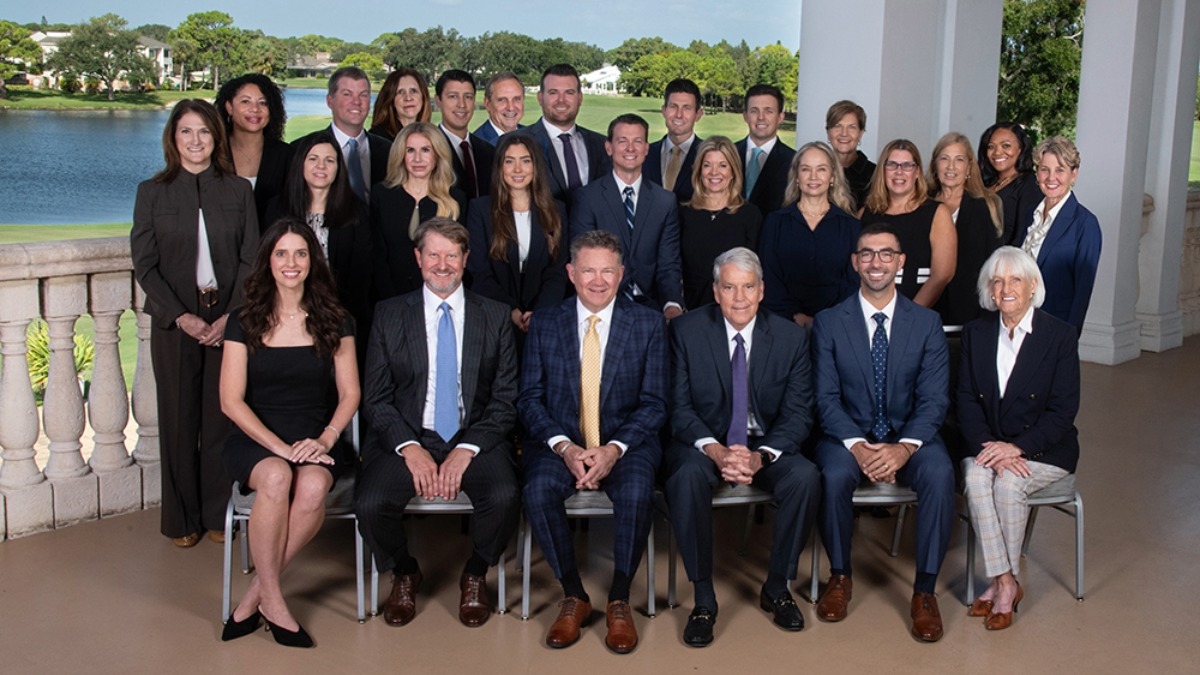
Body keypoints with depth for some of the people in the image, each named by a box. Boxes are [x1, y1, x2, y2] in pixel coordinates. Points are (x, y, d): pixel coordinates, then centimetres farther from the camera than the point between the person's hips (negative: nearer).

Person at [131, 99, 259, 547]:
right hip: (175, 323, 0)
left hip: (229, 321, 0)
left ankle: (219, 514, 16)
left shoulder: (238, 190, 6)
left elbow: (251, 259, 2)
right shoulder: (152, 192, 4)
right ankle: (182, 519, 16)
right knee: (179, 420, 5)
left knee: (222, 418, 3)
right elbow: (144, 264, 0)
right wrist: (181, 316, -10)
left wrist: (231, 316, -10)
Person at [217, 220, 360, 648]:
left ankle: (255, 596, -16)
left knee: (313, 486, -33)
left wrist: (324, 440, -14)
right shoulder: (244, 323, 4)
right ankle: (272, 600, -19)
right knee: (276, 477, -35)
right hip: (257, 440, -1)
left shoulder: (334, 322, 8)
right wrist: (281, 447, -15)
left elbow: (350, 394, 6)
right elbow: (231, 401, -3)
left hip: (315, 440, 1)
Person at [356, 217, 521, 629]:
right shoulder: (389, 315, 8)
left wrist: (468, 449, -13)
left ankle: (475, 576, 3)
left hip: (475, 440, 0)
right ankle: (404, 574, 7)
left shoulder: (495, 317, 7)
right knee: (370, 504, -27)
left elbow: (506, 399, 2)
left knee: (505, 497, -30)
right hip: (408, 439, 0)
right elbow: (376, 399, 4)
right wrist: (409, 448, -13)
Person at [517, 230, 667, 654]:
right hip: (560, 442, 1)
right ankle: (573, 597, -8)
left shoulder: (648, 324, 3)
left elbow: (654, 403, -1)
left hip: (626, 443, -1)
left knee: (637, 493, -32)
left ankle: (619, 601, -10)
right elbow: (530, 398, 2)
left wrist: (614, 449, -17)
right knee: (538, 491, -30)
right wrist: (565, 447, -15)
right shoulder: (544, 324, 6)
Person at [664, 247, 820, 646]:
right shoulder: (686, 331, -5)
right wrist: (715, 449, -25)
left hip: (766, 445, 2)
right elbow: (680, 406, -7)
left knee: (806, 478, -28)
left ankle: (776, 588, -5)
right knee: (687, 477, -35)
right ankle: (703, 598, -18)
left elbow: (797, 413, -5)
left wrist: (760, 456, -23)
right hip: (704, 442, -1)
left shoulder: (791, 338, -2)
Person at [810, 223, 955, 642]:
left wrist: (904, 447, -23)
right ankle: (839, 577, -7)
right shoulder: (828, 323, 0)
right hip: (849, 435, -1)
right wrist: (858, 446, -23)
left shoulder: (927, 323, 3)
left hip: (908, 437, 1)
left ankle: (925, 590, -15)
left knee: (940, 474, -30)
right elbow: (827, 399, -6)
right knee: (835, 475, -33)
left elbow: (933, 399, -4)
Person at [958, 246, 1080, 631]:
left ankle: (1002, 583, -13)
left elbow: (1063, 411, -8)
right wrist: (988, 446, -16)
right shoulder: (976, 333, 7)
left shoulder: (1060, 335, -4)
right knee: (976, 479, -29)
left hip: (1043, 447, -3)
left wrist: (1017, 448, -19)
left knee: (1009, 483, -31)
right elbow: (967, 401, 2)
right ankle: (1006, 584, -21)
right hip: (987, 443, 3)